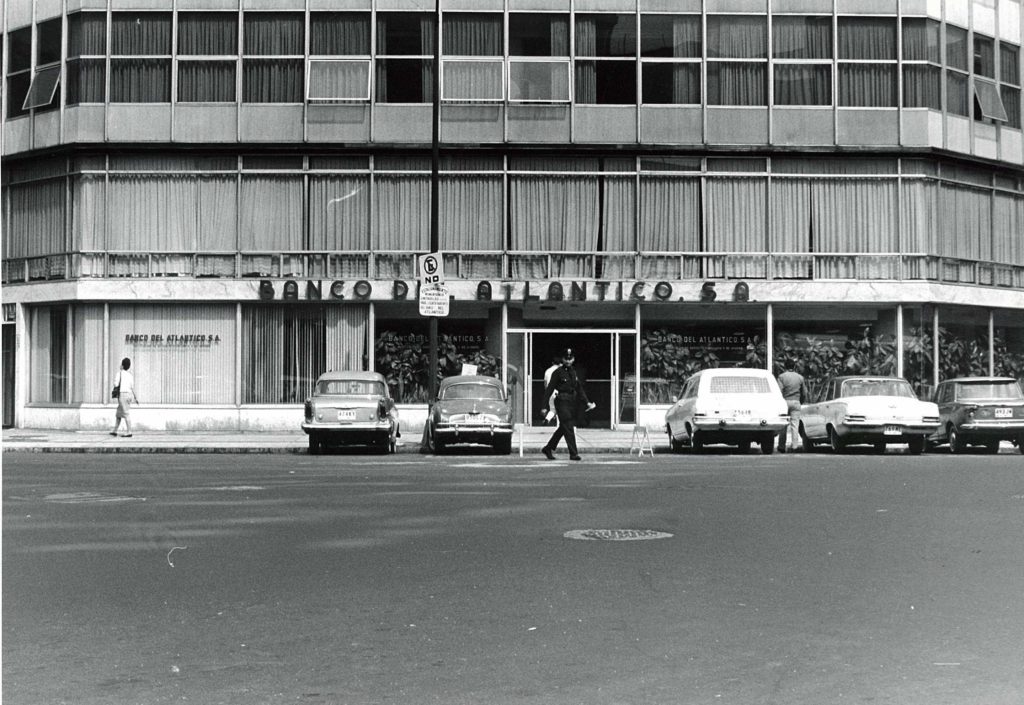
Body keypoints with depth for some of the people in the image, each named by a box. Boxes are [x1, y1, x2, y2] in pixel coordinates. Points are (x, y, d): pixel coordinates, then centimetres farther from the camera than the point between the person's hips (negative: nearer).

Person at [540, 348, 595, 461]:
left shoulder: (573, 372, 13)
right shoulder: (558, 372, -7)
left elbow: (579, 389, 19)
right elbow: (549, 389, -8)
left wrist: (587, 402, 10)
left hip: (571, 403, 7)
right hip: (562, 402, -7)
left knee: (563, 428, 14)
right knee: (568, 428, -9)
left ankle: (548, 448, 26)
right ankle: (573, 453, -6)